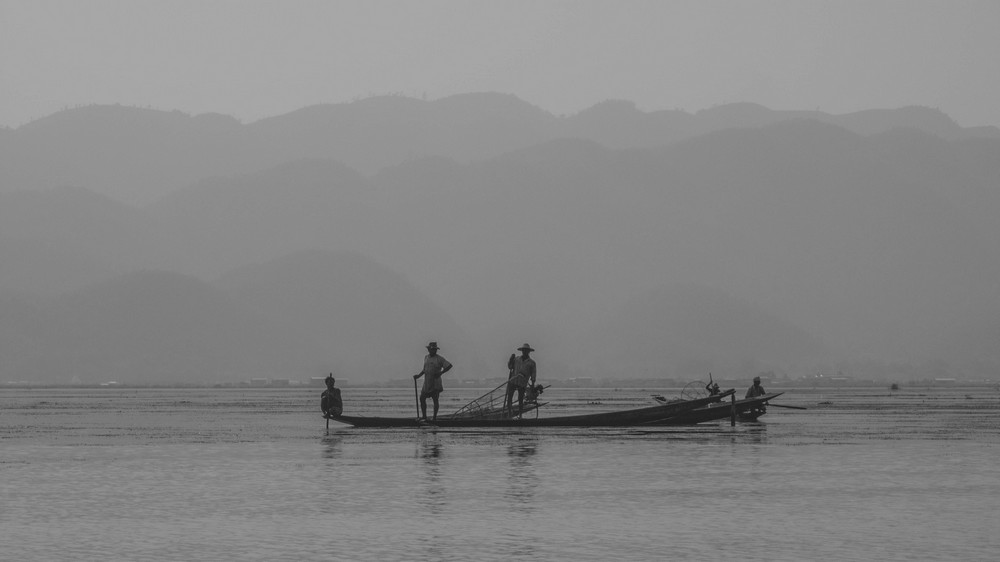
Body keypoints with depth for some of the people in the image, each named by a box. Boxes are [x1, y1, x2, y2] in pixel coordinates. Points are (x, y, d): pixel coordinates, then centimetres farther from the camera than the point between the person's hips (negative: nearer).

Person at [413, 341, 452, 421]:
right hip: (427, 383, 5)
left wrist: (440, 373, -14)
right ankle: (424, 416, 8)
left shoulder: (439, 359, -4)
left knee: (435, 400, -3)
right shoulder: (426, 358, 14)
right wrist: (418, 375, 12)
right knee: (422, 398, 0)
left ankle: (435, 417, 4)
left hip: (435, 383, -5)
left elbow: (449, 366, -7)